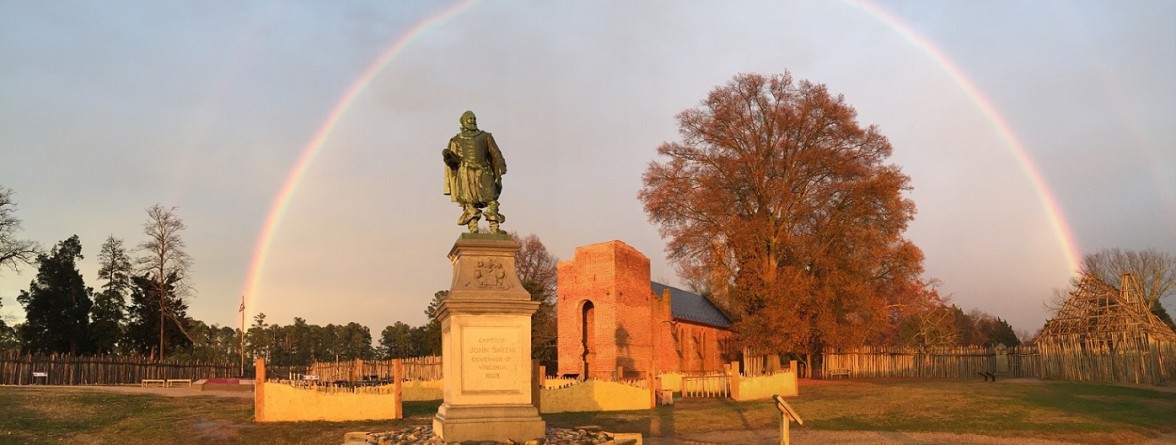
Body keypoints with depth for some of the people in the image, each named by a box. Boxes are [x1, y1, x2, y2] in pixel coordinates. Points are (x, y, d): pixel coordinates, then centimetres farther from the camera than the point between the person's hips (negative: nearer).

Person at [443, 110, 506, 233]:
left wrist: (501, 168, -2)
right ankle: (473, 230, -6)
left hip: (483, 174, 1)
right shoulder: (456, 140, 16)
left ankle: (494, 228, -12)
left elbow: (496, 154, 11)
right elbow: (453, 160, 11)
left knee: (492, 200, -11)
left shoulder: (485, 137, 17)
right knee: (469, 203, -6)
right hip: (466, 175, 0)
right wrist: (447, 155, -11)